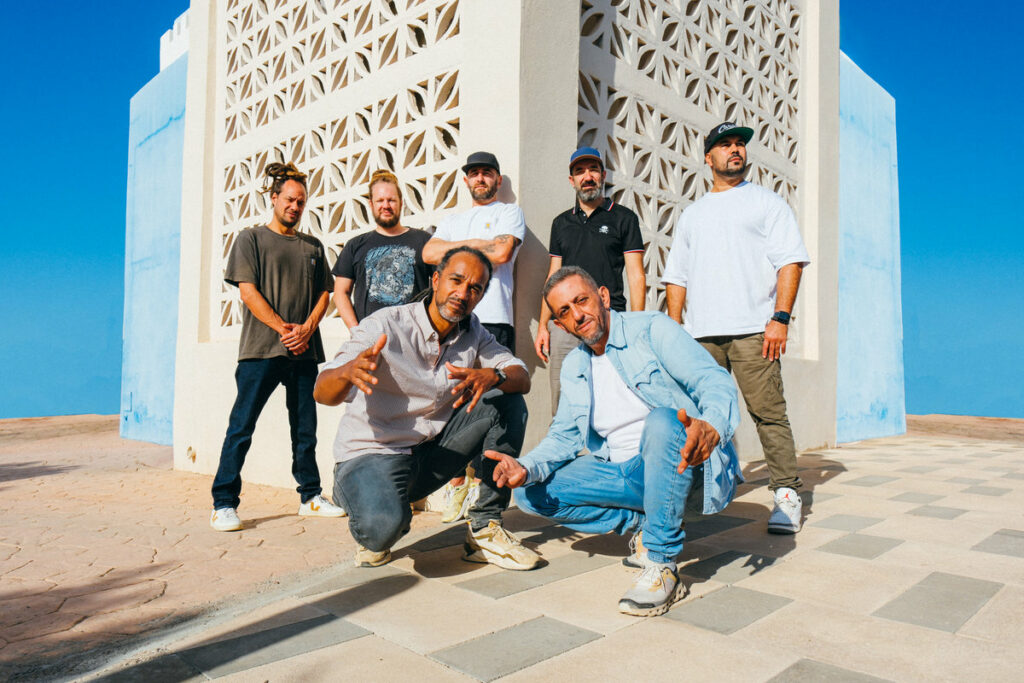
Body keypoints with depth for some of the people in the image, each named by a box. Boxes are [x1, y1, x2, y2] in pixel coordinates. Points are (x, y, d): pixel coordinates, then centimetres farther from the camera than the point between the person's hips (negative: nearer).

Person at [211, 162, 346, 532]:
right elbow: (248, 291, -3)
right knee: (241, 425, -3)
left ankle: (310, 497, 19)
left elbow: (323, 293, 13)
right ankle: (224, 504, 3)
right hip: (261, 348, -4)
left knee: (305, 428, 9)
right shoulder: (251, 238, 7)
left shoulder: (313, 247, 17)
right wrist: (283, 328, -13)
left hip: (304, 349, 4)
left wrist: (307, 329, -6)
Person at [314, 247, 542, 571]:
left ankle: (486, 528, -6)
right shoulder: (384, 326, -16)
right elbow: (323, 393, -23)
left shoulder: (473, 333, 1)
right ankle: (378, 533, 4)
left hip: (430, 453, 5)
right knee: (382, 526, -37)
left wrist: (492, 376, -32)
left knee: (508, 402, -11)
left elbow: (522, 378, -8)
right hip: (372, 455, -5)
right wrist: (348, 372, -48)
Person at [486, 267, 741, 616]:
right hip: (623, 473, 6)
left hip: (683, 465, -6)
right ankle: (644, 523, 2)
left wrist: (711, 427, -42)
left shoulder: (653, 329, -6)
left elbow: (715, 381, -18)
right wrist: (526, 467, -12)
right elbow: (564, 436, 10)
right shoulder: (573, 367, 14)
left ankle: (661, 564, -27)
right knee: (532, 493, -6)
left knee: (663, 420, -38)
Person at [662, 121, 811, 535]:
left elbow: (790, 262, 2)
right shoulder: (692, 215, 24)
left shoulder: (767, 202, 12)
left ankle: (786, 493, 1)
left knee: (768, 413, -8)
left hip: (753, 330, -3)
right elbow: (677, 276, 20)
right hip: (700, 334, 4)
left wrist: (780, 318, -11)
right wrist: (674, 327, 8)